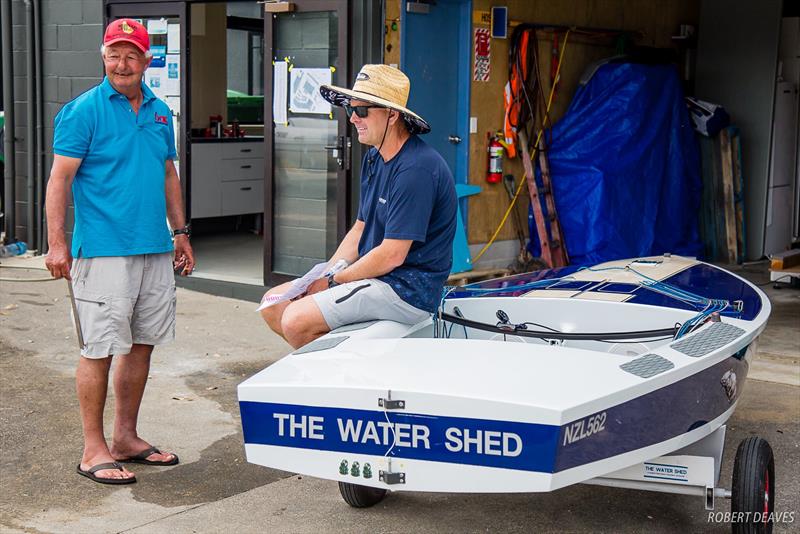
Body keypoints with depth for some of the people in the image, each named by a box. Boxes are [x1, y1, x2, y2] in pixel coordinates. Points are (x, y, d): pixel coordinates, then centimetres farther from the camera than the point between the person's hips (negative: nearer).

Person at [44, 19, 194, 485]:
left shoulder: (159, 111, 13)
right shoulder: (84, 110, -5)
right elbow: (60, 178, -8)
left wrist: (181, 232, 19)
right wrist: (57, 243, -15)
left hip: (156, 250, 7)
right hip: (104, 250, -6)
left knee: (142, 345, 12)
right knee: (101, 350, -3)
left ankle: (126, 437, 24)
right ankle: (93, 450, 7)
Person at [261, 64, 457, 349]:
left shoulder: (416, 169, -22)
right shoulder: (374, 157, 11)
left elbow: (392, 254, -23)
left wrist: (334, 281, -11)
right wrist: (322, 276, 2)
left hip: (408, 287, -10)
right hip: (374, 274, 10)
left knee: (296, 320, -21)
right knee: (273, 304, 7)